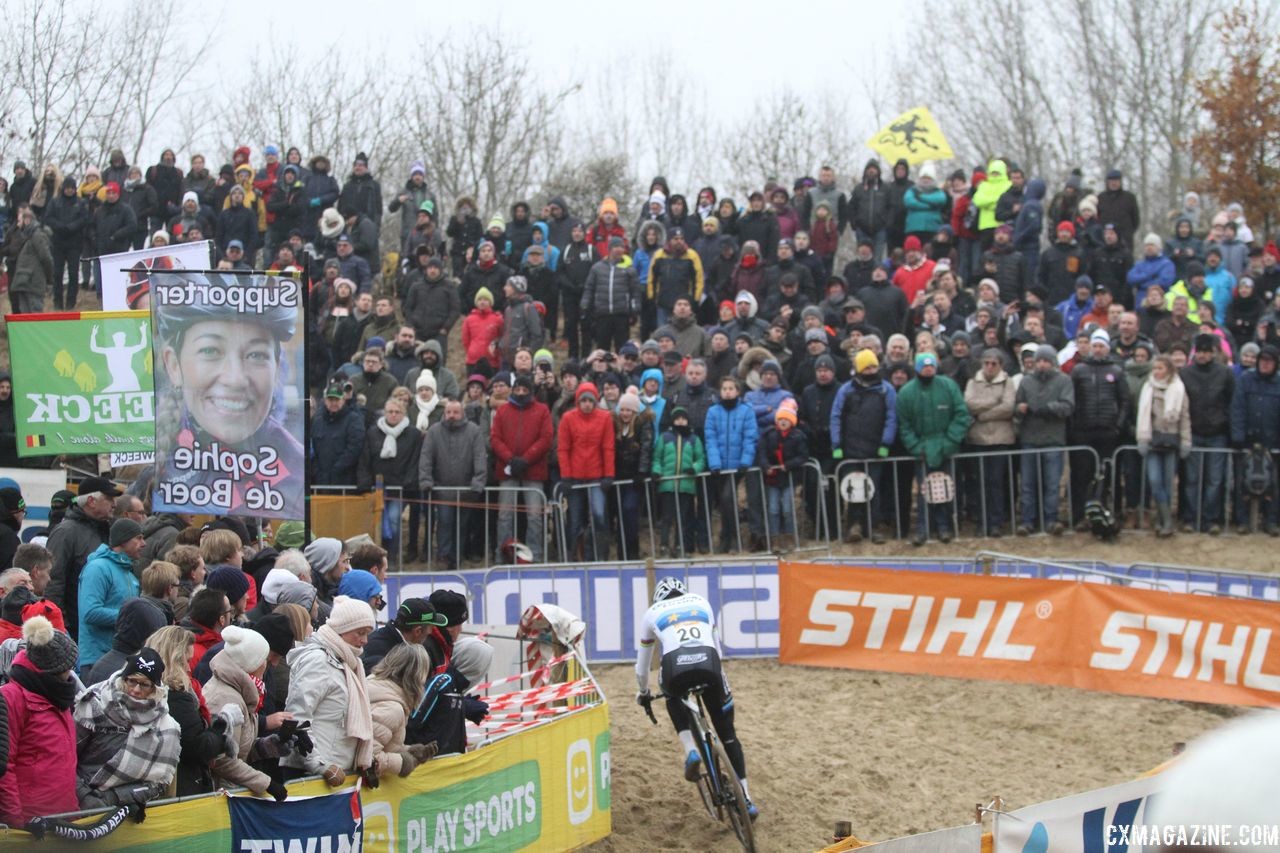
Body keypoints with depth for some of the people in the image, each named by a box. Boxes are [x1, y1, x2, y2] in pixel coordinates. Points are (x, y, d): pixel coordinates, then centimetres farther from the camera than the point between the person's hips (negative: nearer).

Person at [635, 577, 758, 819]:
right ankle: (746, 801, 16)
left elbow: (642, 664, 38)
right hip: (708, 664, 1)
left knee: (673, 696, 37)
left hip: (675, 666, -1)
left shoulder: (652, 613, 29)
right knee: (727, 733, 18)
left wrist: (643, 693, 55)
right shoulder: (701, 602, 33)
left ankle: (690, 751, 13)